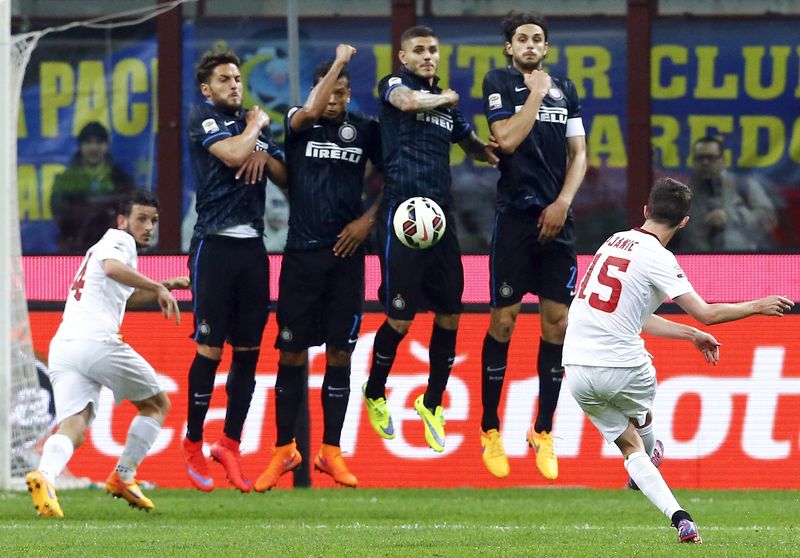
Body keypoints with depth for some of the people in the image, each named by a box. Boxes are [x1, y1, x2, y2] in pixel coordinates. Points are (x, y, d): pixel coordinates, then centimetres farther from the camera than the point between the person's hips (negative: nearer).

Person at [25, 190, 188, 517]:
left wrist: (166, 286, 44)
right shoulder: (119, 239, 6)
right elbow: (112, 268, -18)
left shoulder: (108, 244, 34)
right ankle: (123, 477, 9)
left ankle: (45, 475, -39)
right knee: (156, 404, 15)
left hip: (62, 347, 7)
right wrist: (159, 288, -15)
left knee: (72, 429, -10)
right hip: (96, 340, -7)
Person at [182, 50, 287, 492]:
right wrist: (255, 126, 1)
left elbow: (285, 175, 16)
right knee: (210, 349, -6)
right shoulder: (203, 117, -1)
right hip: (215, 244, -6)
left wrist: (265, 156, -3)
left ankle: (230, 444, 12)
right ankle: (193, 445, 4)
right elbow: (233, 155, -17)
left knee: (248, 351, 4)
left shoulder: (256, 123, 18)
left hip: (252, 246, 6)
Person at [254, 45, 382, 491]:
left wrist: (369, 218, 0)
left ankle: (331, 452, 10)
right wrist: (339, 60, -14)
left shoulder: (365, 128, 7)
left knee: (340, 353, 2)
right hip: (302, 253, -1)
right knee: (292, 354, 0)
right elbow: (310, 111, -21)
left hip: (346, 253, 1)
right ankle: (285, 450, 11)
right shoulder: (299, 124, 2)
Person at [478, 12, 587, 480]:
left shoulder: (566, 90, 14)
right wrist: (536, 95, -6)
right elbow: (507, 139, -12)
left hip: (556, 219, 4)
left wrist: (563, 203, -4)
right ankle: (490, 431, 6)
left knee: (556, 322, 1)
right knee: (503, 322, -4)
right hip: (515, 216, -3)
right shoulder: (499, 83, 2)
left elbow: (579, 153, 10)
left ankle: (544, 432, 10)